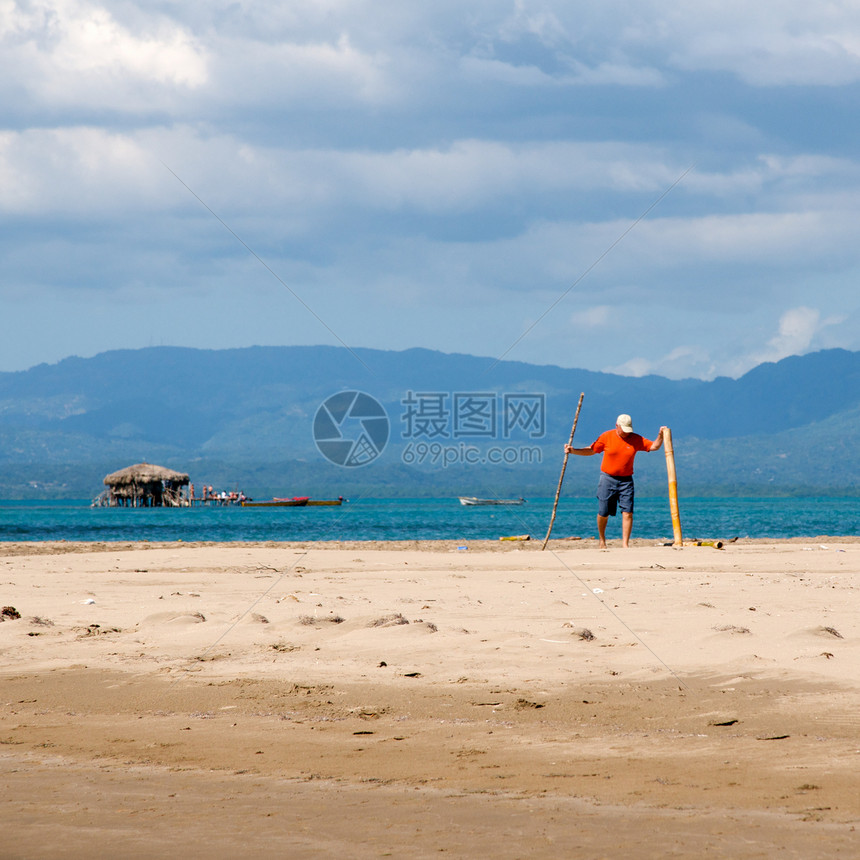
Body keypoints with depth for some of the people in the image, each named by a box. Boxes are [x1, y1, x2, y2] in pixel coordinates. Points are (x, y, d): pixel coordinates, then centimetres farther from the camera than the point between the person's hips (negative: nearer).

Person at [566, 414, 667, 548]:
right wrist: (573, 451, -9)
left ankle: (625, 543, -8)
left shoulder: (636, 439, 2)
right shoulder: (606, 437, -2)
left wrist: (661, 435, -13)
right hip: (608, 479, -1)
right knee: (603, 513, 2)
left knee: (627, 512, -11)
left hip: (626, 480, 1)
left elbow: (654, 446, 4)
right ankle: (602, 540, 25)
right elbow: (590, 450, 3)